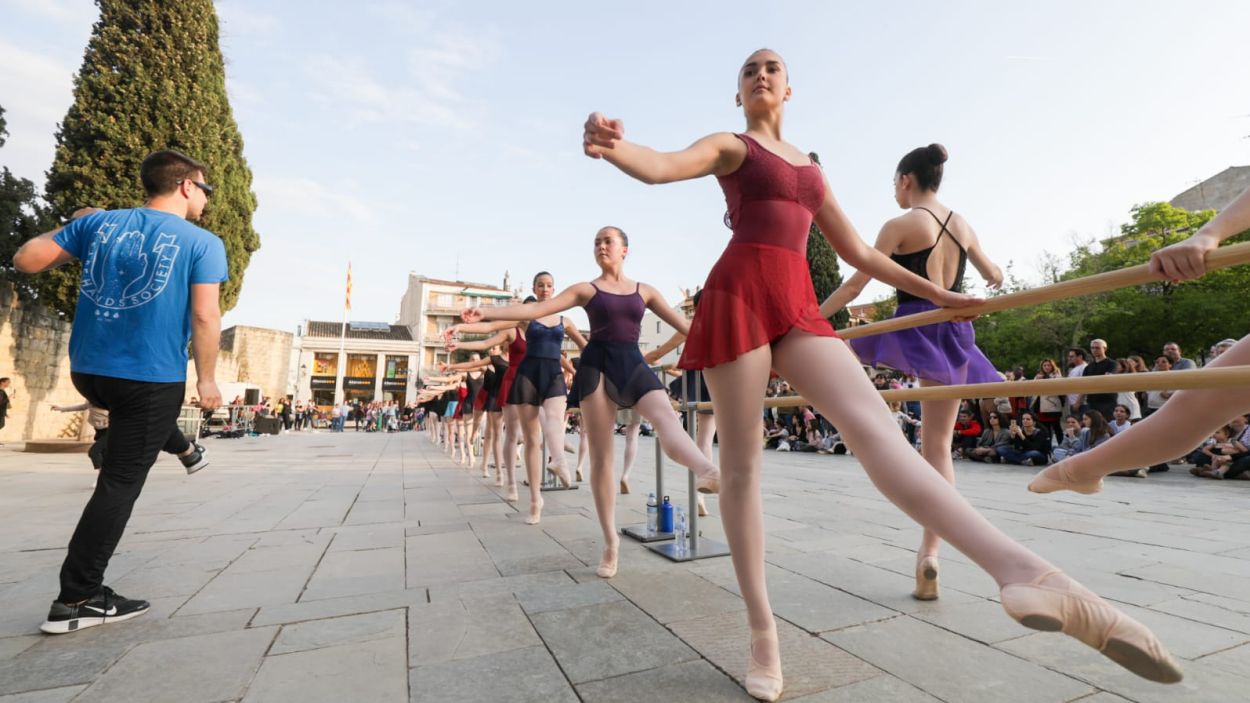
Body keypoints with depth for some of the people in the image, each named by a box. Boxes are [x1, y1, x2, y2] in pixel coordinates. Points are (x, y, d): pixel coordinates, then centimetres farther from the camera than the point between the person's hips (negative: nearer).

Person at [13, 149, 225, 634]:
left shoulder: (97, 222, 5)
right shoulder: (203, 243, -9)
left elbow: (25, 261, 9)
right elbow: (205, 318, -15)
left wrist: (74, 229, 26)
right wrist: (206, 379, -5)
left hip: (88, 371, 5)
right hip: (153, 380, -5)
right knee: (120, 484, 3)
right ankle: (76, 599, 9)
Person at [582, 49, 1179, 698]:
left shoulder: (809, 169, 28)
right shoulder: (728, 147, 13)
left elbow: (858, 253, 29)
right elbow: (661, 166, -9)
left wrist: (935, 294, 31)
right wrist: (613, 147, -32)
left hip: (800, 307, 5)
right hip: (737, 297, -4)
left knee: (874, 425, -20)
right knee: (741, 464, -5)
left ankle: (1024, 572, -33)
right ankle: (763, 632, 4)